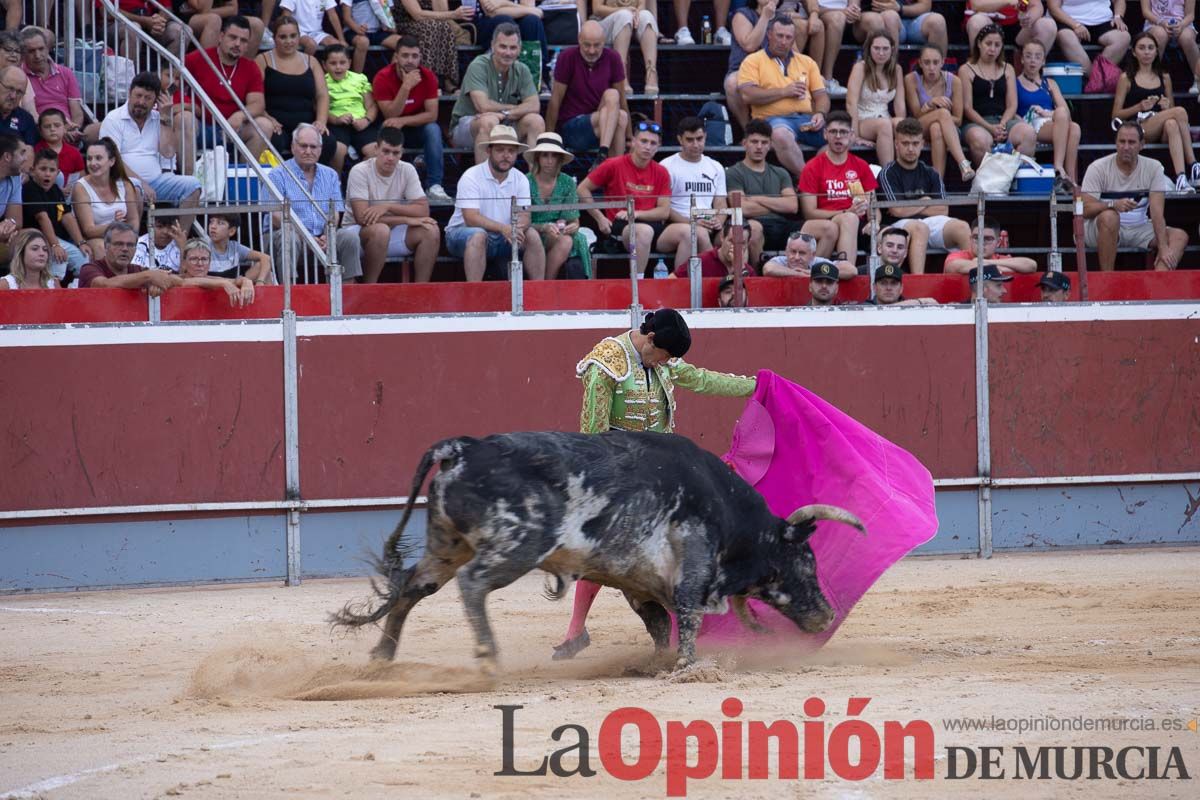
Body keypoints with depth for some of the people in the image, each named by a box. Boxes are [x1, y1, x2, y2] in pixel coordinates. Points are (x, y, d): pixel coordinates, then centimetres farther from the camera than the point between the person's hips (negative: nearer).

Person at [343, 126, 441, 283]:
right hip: (357, 232, -5)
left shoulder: (407, 170, -3)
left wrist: (387, 207, -24)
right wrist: (407, 219, -24)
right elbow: (362, 217, -25)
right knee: (380, 230, -38)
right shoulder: (360, 171, -17)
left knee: (431, 231, -18)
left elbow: (423, 210, -9)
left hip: (393, 231, 5)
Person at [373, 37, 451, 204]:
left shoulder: (428, 77, -12)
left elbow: (432, 115, -16)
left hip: (417, 130, 2)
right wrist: (406, 86, -33)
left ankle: (434, 187, -30)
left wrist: (403, 121, -29)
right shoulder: (383, 78, -17)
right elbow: (391, 116, -23)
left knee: (433, 129, -29)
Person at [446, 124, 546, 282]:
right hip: (463, 233, -5)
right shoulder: (471, 177, -14)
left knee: (532, 236, -18)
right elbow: (471, 218, -23)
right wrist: (502, 228, -37)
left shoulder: (520, 180, 3)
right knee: (479, 235, -36)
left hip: (501, 239, 5)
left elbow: (524, 216, -6)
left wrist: (518, 227, -32)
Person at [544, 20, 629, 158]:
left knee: (621, 117, -28)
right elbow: (555, 101, -6)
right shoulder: (568, 57, -8)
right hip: (569, 128, -4)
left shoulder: (612, 59, 2)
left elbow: (622, 101, 7)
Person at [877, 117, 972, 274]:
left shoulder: (930, 174, 20)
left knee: (962, 227, -25)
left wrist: (910, 208, 2)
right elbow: (898, 210, -7)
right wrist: (925, 203, 7)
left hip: (933, 222, 4)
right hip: (901, 226, -4)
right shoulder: (888, 174, 5)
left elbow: (943, 210, 9)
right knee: (920, 228, -40)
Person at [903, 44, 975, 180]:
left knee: (936, 128, -39)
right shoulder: (912, 80, -5)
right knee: (943, 113, -34)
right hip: (919, 131, -1)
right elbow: (916, 115, -7)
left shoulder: (953, 81, -4)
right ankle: (964, 164, -49)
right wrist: (931, 104, -28)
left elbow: (958, 120, -3)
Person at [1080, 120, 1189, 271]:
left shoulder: (1153, 168, -2)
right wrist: (1113, 205, -38)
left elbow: (1157, 211, -11)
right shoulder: (1098, 168, -9)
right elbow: (1085, 209, -18)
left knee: (1180, 236, -16)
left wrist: (1163, 247, -25)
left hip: (1139, 229, 4)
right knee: (1109, 216, -37)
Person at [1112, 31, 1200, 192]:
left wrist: (1167, 107, -1)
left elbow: (1172, 110, 25)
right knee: (1180, 111, -28)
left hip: (1161, 133, 3)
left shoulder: (1164, 78, 20)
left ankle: (1181, 178, -51)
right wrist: (1140, 107, -13)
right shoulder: (1127, 79, 9)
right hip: (1136, 128, -3)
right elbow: (1116, 115, 5)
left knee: (1171, 124, -37)